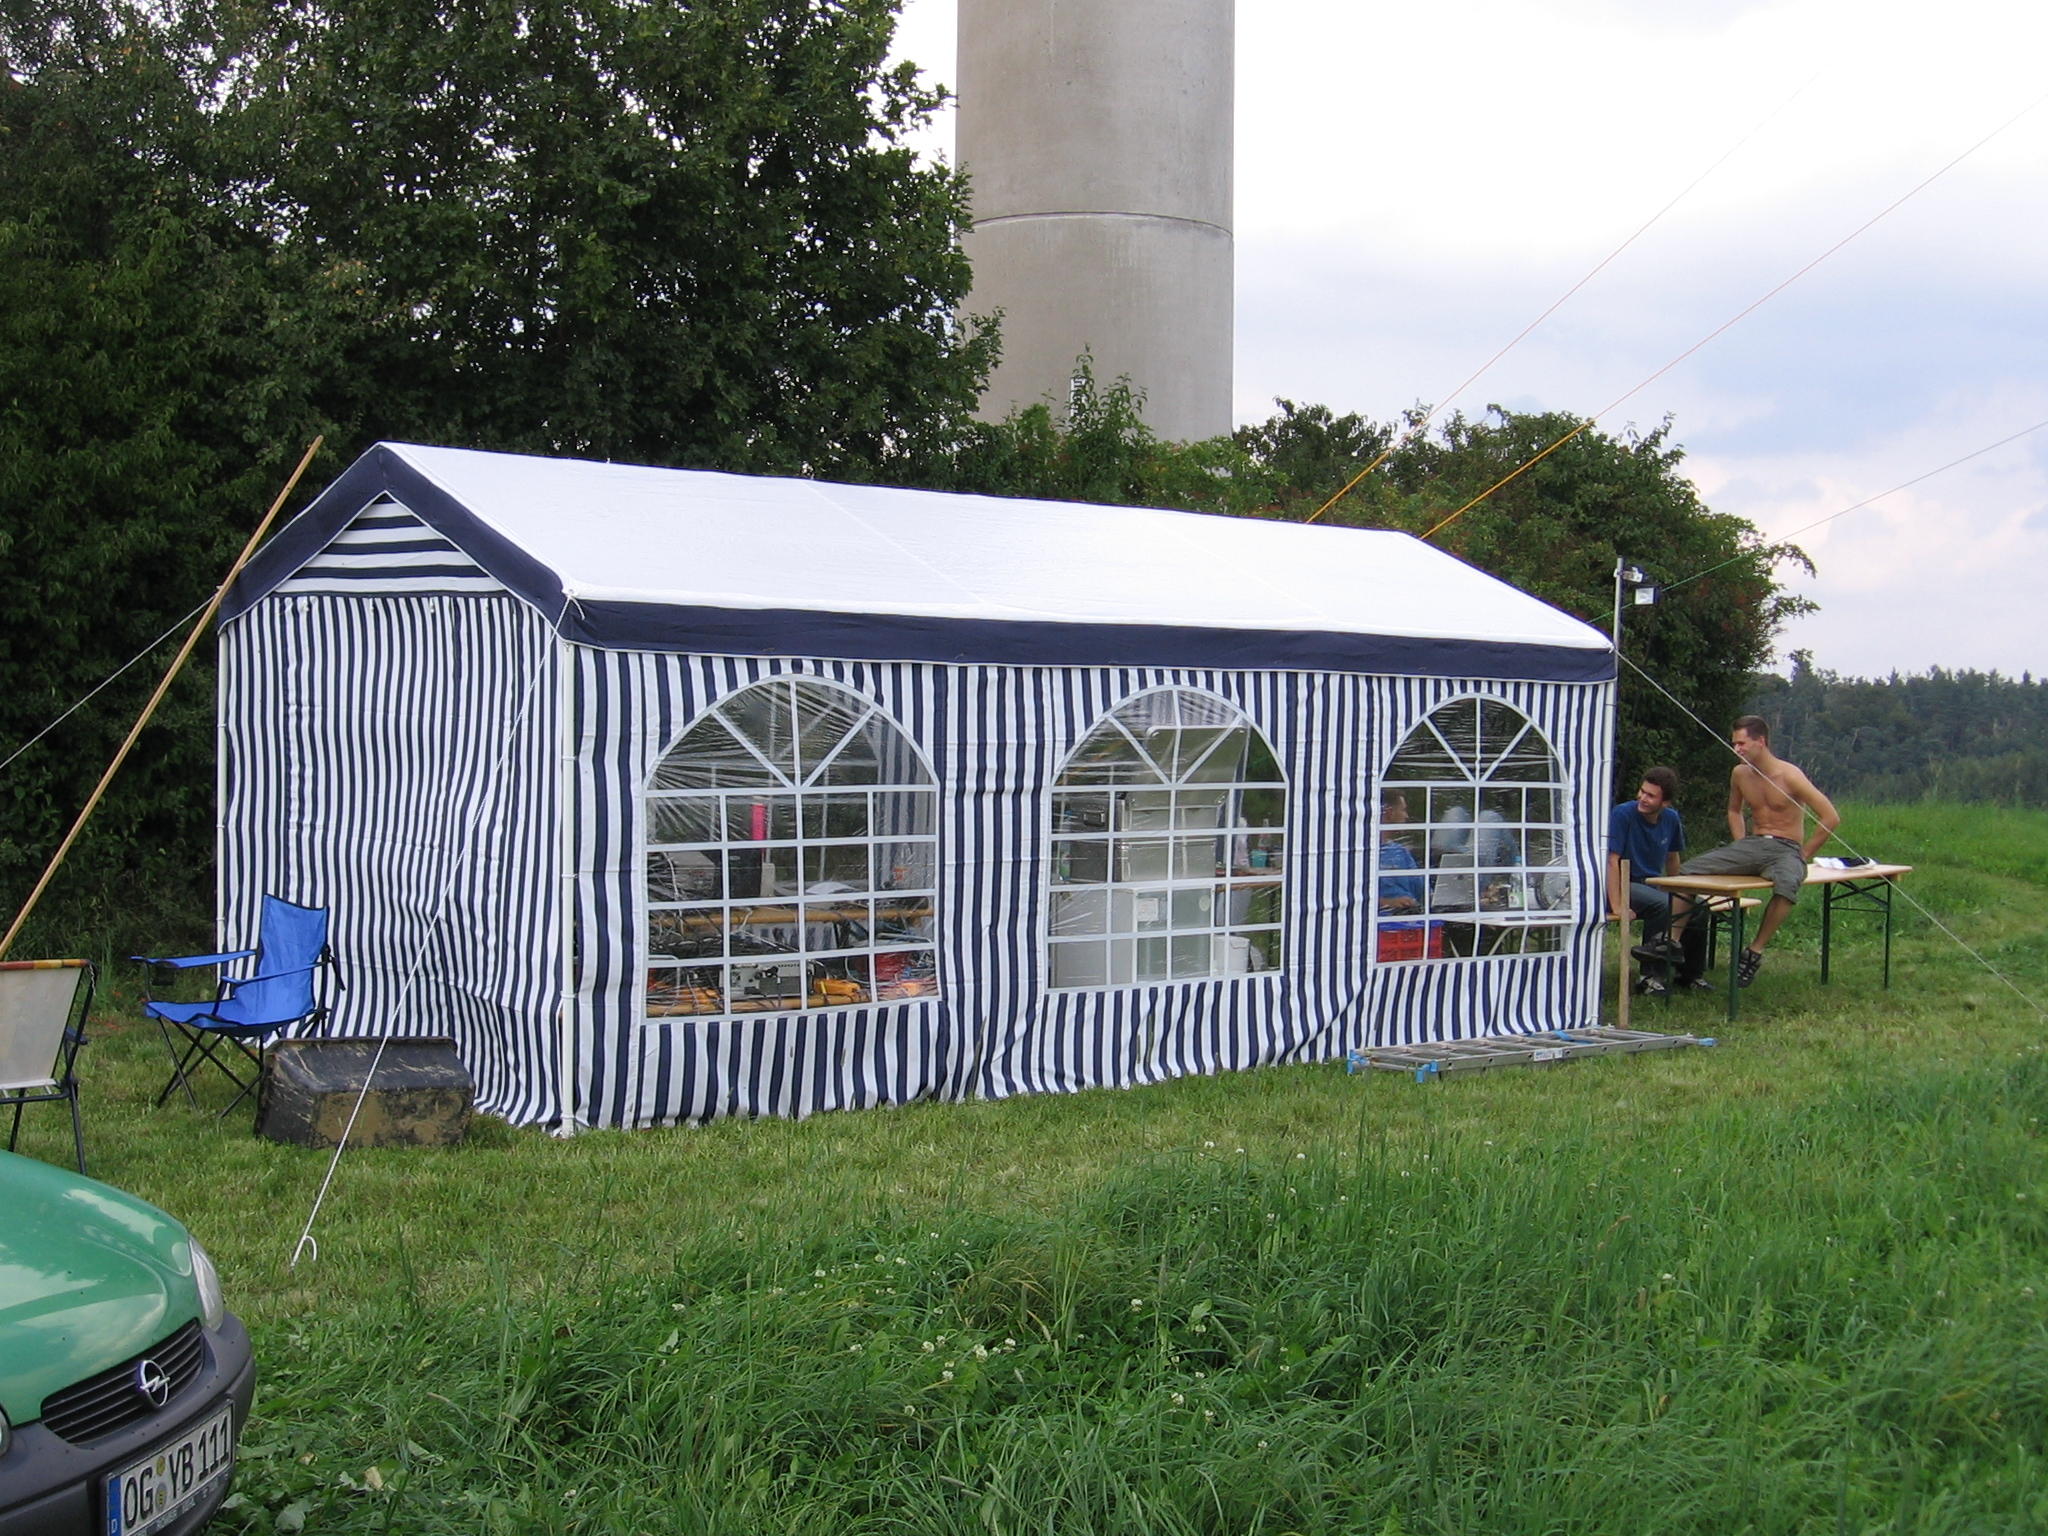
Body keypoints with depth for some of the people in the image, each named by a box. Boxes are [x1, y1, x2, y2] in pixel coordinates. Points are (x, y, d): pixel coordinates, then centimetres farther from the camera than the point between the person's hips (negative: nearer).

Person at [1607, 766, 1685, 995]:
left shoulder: (1671, 819, 2)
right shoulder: (1622, 814, -16)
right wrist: (1616, 906, -25)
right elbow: (1612, 860, -20)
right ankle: (1652, 976, -19)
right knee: (1663, 904, -32)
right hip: (1622, 885, -6)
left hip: (1652, 884, 6)